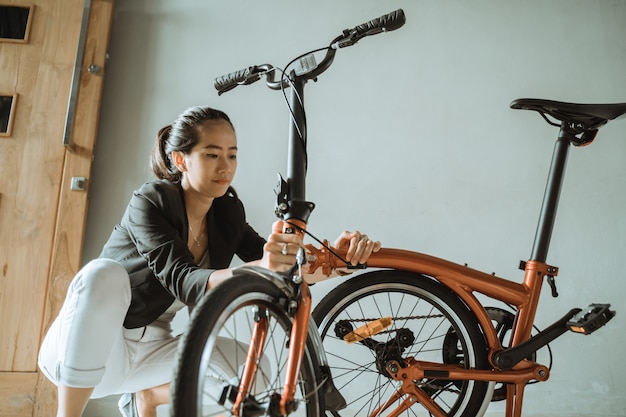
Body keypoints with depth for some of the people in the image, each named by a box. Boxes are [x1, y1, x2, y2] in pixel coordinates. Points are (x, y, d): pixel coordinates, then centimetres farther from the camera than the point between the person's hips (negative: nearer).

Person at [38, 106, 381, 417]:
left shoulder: (228, 212, -5)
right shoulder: (150, 202, -20)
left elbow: (282, 273, -8)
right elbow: (184, 282, -34)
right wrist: (257, 268, -52)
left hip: (150, 350, 5)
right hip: (83, 355, -5)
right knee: (105, 275, -34)